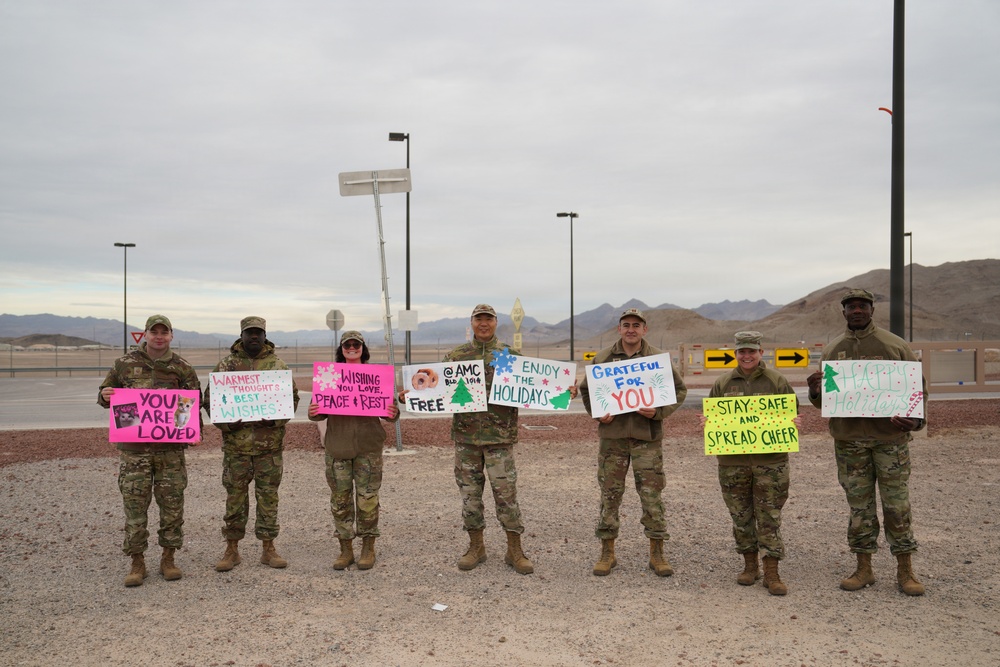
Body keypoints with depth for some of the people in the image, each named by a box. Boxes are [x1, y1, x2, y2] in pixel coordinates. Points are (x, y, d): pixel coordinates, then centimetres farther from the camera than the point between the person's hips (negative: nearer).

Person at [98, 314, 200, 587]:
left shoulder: (182, 368, 4)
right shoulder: (125, 364, 5)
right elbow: (106, 394, 13)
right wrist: (104, 396, -10)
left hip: (170, 447, 1)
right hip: (133, 447, 0)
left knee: (172, 504, 5)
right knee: (134, 505, 1)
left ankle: (168, 559, 19)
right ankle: (137, 563, 13)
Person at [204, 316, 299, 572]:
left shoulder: (277, 365, 5)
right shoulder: (225, 366, 4)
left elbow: (292, 397, 6)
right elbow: (209, 399, 5)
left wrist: (276, 419, -10)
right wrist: (226, 422, -10)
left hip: (270, 442, 1)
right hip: (236, 442, 0)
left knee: (268, 496, 6)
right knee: (235, 496, 5)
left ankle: (268, 548, 16)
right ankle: (232, 550, 16)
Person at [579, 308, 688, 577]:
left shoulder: (658, 358, 1)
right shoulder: (603, 358, 4)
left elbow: (679, 390, 6)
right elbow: (586, 389, 14)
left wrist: (659, 411, -10)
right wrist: (597, 413, -3)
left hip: (647, 436, -1)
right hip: (612, 435, 1)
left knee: (651, 494, 1)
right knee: (610, 494, 6)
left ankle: (657, 554, 15)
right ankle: (607, 553, 18)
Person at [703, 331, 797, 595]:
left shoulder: (776, 381, 3)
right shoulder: (723, 383, 9)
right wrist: (706, 422, -4)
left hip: (769, 459, -2)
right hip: (732, 460, 2)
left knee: (769, 516, 0)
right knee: (741, 515, 10)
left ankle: (771, 573, 7)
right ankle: (750, 565, 25)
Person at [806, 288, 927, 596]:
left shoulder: (894, 345, 1)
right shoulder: (832, 351, 8)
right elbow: (822, 402, 12)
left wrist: (915, 419, -15)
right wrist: (814, 390, -12)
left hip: (890, 436, -2)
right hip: (848, 440, 2)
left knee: (897, 505, 2)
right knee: (859, 506, 9)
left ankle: (905, 570, 15)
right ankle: (864, 569, 19)